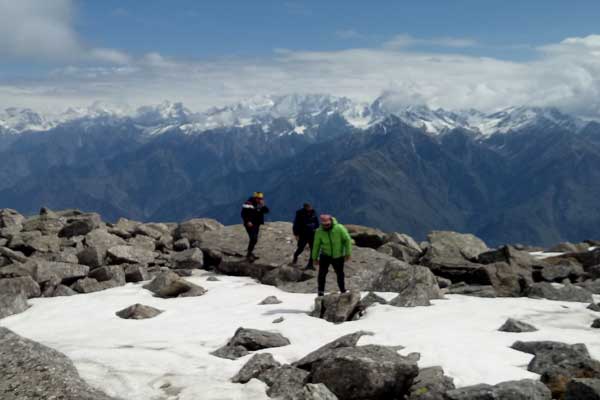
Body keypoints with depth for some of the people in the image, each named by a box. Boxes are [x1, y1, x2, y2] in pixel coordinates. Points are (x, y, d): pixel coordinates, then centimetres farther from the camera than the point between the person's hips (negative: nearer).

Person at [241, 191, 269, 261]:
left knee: (254, 239, 14)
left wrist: (263, 206, -19)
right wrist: (247, 221, -25)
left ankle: (250, 253, 27)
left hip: (257, 224, 8)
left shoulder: (260, 204, 7)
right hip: (250, 224, -8)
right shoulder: (248, 203, -14)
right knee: (253, 239, -17)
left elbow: (266, 211, -2)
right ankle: (249, 254, -12)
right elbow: (243, 213, -17)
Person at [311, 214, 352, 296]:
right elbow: (316, 245, 0)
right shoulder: (319, 232, -12)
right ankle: (321, 292, 1)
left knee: (340, 274, 12)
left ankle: (343, 291, 32)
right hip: (325, 255, 0)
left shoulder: (339, 228, -18)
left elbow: (347, 240, -9)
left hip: (338, 256, 0)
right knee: (322, 273, -11)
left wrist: (348, 253, -10)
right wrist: (315, 257, 5)